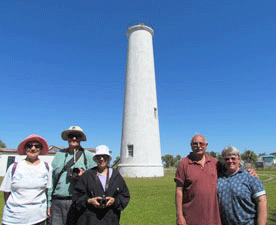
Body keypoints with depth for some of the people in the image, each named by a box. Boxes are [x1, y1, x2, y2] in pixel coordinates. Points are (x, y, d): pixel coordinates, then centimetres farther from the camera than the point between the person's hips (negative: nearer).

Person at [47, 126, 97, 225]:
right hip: (57, 202, 3)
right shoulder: (59, 155, 13)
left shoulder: (88, 155, 4)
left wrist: (83, 174, -17)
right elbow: (51, 180, 14)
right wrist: (48, 204, 11)